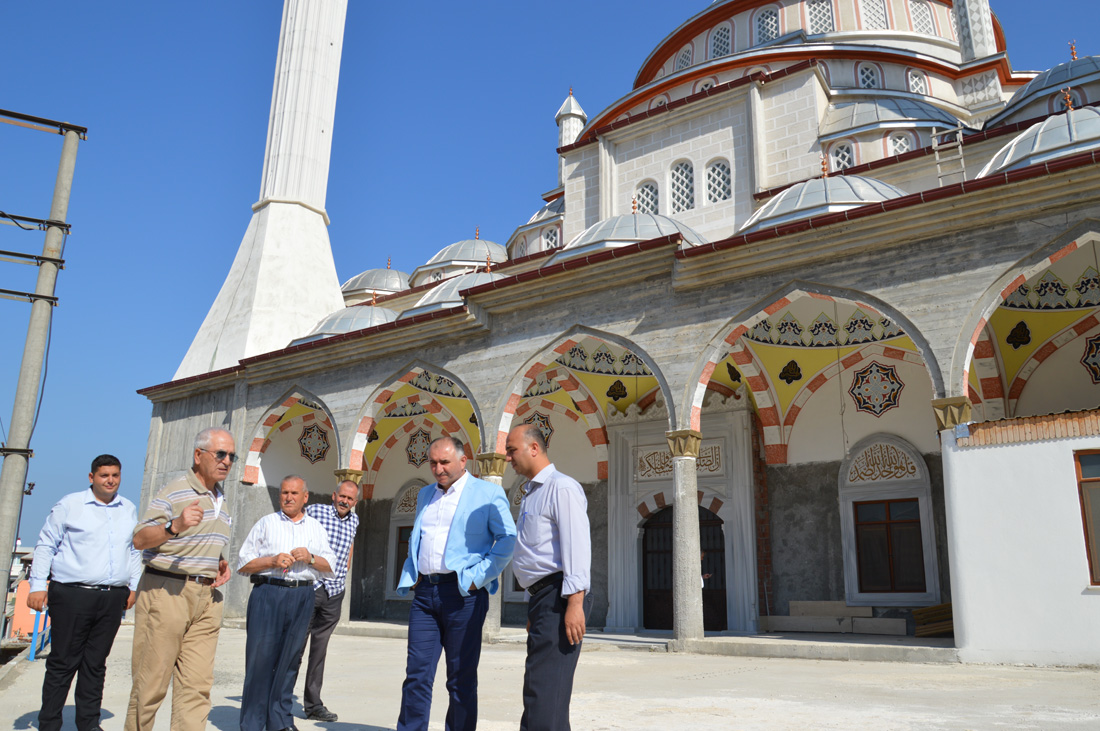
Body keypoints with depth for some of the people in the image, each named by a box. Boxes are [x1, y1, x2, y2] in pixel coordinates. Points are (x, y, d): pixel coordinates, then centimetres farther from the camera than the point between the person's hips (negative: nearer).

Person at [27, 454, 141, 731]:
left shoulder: (129, 510, 15)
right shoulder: (70, 505, 2)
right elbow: (46, 545, 4)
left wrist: (134, 585, 16)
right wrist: (38, 586, -3)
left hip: (113, 598, 4)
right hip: (72, 595, -4)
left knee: (96, 665, 9)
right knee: (62, 662, 0)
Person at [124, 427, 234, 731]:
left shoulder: (222, 502, 19)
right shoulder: (174, 492, -5)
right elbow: (139, 539, -13)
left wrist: (222, 565, 11)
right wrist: (174, 526, -31)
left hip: (206, 595, 6)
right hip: (166, 590, -6)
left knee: (197, 685, 0)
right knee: (151, 681, 0)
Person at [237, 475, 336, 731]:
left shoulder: (315, 528, 16)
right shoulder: (266, 523, 10)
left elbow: (330, 566, 13)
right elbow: (243, 564, 6)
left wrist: (310, 558, -6)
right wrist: (273, 561, -9)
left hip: (302, 596, 2)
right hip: (268, 593, -2)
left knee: (290, 658, 5)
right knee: (261, 657, -5)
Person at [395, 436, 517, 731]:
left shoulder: (488, 493, -1)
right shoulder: (425, 495, 19)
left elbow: (507, 538, -7)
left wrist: (479, 577, -13)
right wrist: (411, 576, 12)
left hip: (462, 593, -5)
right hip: (424, 592, 5)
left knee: (461, 677, 3)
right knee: (417, 673, 2)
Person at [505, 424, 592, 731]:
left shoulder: (562, 487, -8)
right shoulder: (532, 494, 22)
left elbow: (577, 546, -18)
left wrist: (575, 603, -25)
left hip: (560, 596, -10)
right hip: (542, 597, 10)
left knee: (544, 686, -13)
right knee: (538, 686, 13)